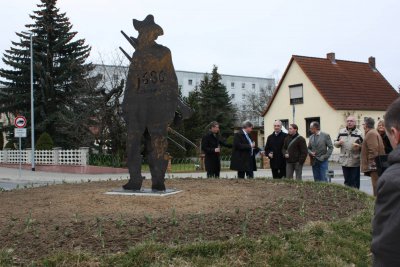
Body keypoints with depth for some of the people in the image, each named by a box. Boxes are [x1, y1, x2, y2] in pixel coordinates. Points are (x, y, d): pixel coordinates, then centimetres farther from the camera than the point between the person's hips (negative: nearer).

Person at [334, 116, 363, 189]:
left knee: (355, 182, 2)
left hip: (355, 162, -3)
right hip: (344, 161, 3)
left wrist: (359, 146, -23)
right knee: (347, 181, 13)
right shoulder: (341, 132, 10)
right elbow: (335, 143, 14)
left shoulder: (359, 133, -1)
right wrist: (339, 143, -8)